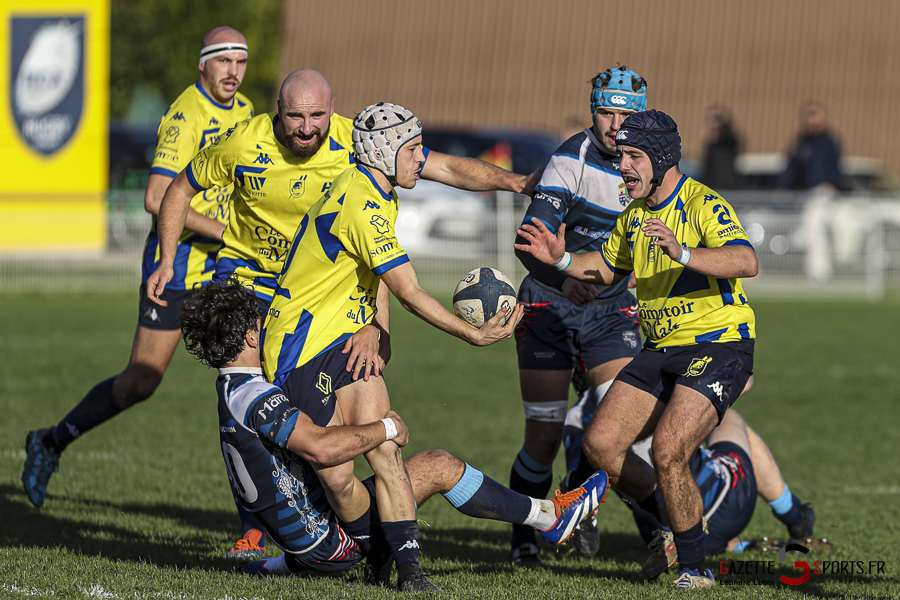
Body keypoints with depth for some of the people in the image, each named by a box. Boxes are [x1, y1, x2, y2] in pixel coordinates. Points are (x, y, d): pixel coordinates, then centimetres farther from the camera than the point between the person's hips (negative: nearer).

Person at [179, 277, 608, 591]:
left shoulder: (234, 389, 9)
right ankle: (550, 517, 8)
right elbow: (321, 447, -38)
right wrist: (385, 430, -23)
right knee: (438, 466, -5)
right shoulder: (253, 397, -24)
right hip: (322, 533, -10)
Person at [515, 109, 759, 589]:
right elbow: (608, 269, 28)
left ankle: (695, 567, -7)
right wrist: (562, 259, 9)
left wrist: (683, 253, -46)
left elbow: (746, 262, -32)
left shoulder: (703, 204, -16)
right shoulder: (634, 215, 10)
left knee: (667, 450, -24)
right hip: (661, 350, 8)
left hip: (719, 347, -8)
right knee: (600, 444, -2)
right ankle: (673, 526, 18)